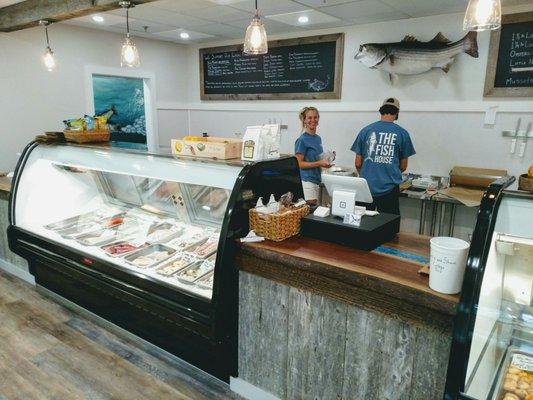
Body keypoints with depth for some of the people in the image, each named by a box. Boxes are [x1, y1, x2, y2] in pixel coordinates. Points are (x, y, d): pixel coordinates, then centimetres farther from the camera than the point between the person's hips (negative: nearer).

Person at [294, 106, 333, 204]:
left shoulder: (318, 138, 14)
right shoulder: (302, 140, -10)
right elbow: (299, 164, -13)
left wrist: (327, 160, 5)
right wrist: (319, 163, -19)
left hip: (317, 180, 8)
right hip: (307, 181, -8)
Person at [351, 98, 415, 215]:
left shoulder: (366, 130, 1)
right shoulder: (402, 133, -1)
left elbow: (358, 164, 4)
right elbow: (403, 167, 7)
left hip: (367, 187, 1)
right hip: (389, 187, -1)